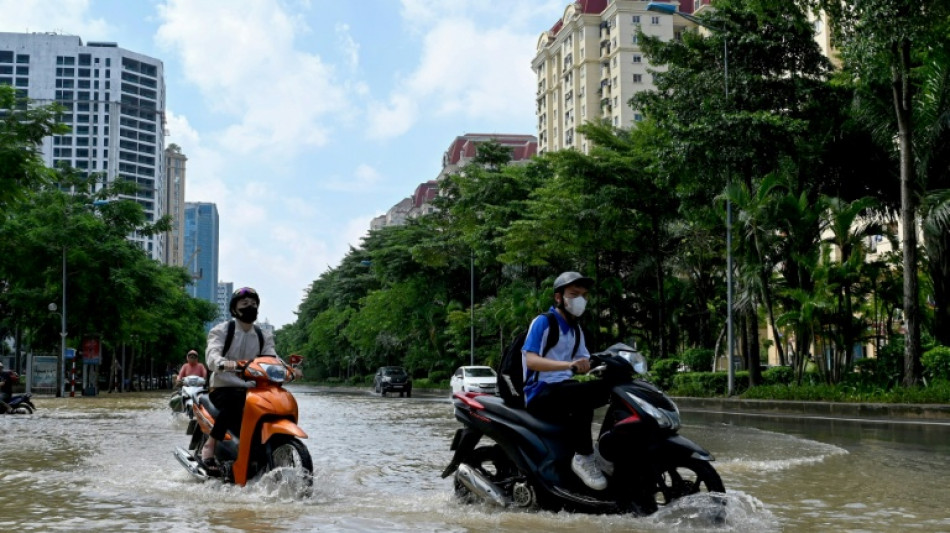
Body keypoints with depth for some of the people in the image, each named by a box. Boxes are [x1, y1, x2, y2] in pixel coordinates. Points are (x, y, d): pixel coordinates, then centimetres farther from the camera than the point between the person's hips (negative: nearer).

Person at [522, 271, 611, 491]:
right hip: (539, 393, -8)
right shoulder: (543, 321, -7)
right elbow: (531, 360, -22)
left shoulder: (576, 329, 19)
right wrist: (569, 364, -35)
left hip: (562, 388, 8)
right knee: (582, 396, -34)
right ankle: (583, 457, -27)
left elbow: (586, 363, 11)